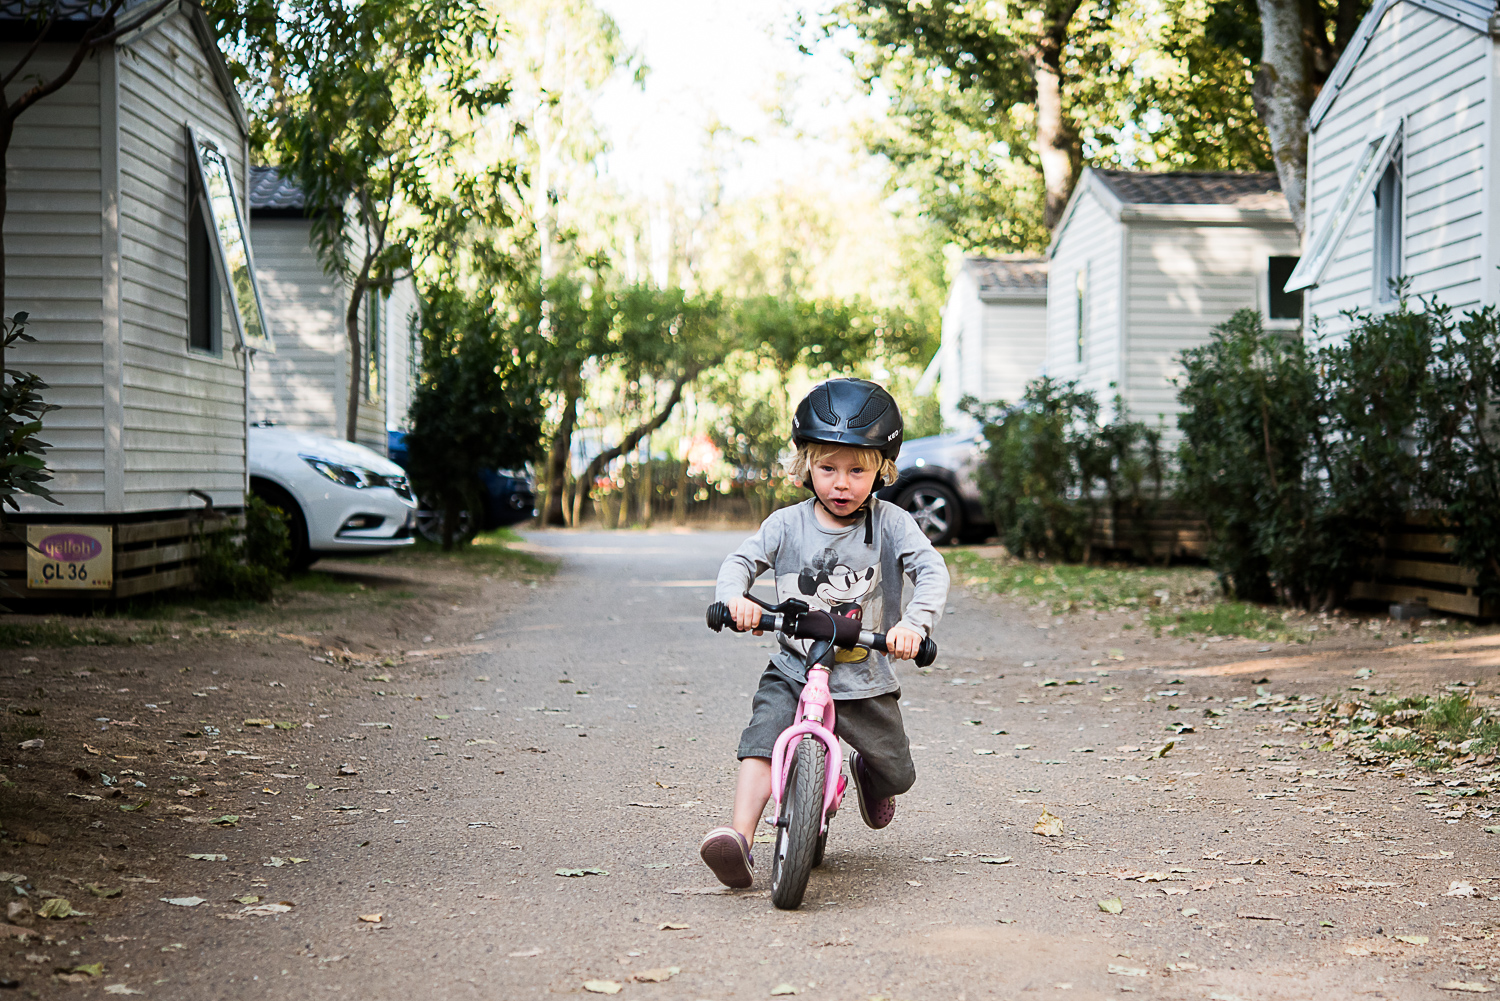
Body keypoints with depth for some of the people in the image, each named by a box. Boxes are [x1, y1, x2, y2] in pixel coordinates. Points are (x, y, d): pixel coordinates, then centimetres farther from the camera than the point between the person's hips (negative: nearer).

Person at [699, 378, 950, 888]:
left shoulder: (890, 524, -5)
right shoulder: (787, 524, -1)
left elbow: (931, 569, -13)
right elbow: (741, 561, 0)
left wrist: (914, 622, -32)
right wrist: (735, 596, -23)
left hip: (866, 681, 0)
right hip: (793, 672, 0)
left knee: (895, 775, 7)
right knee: (763, 740, -25)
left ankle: (869, 775, 43)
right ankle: (740, 837, -28)